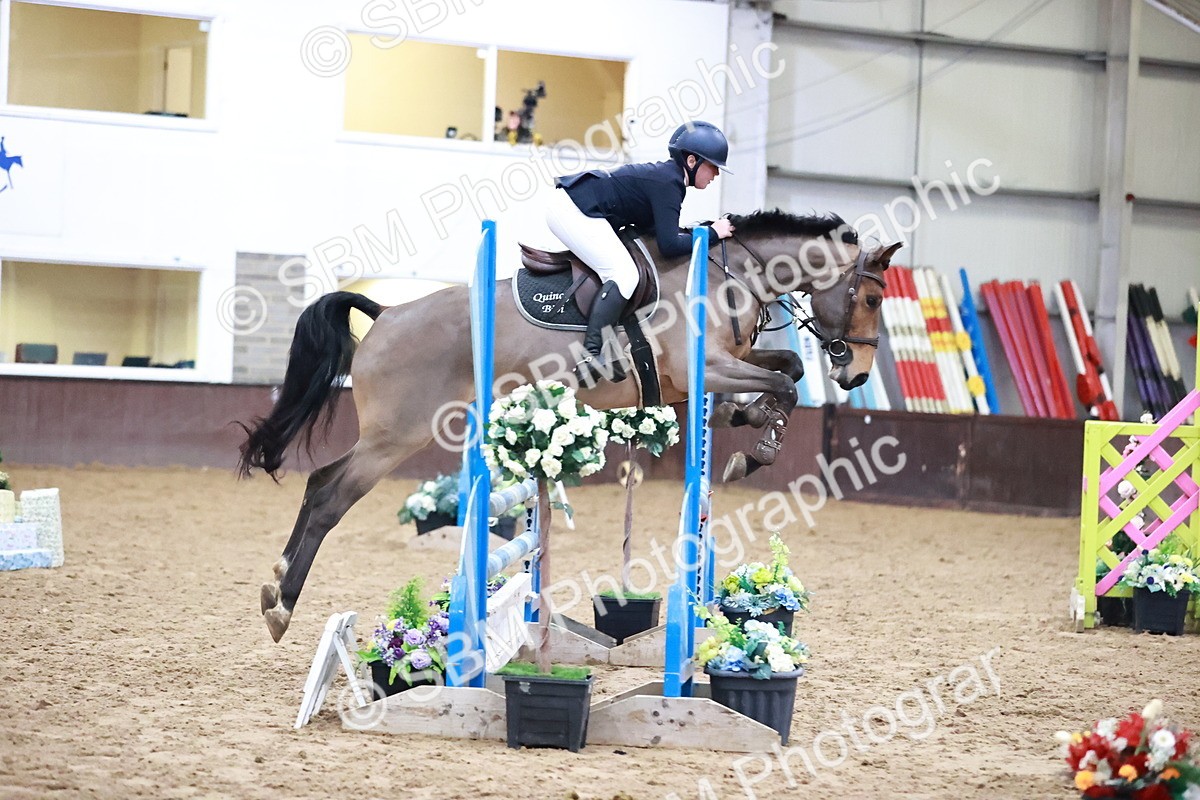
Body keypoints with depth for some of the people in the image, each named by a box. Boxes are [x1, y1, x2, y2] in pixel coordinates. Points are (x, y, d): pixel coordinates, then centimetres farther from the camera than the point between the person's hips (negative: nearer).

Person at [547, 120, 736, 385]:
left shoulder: (666, 174, 14)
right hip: (575, 211, -11)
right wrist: (712, 233, -10)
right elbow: (669, 245, -22)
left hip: (566, 205, 11)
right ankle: (593, 355, -26)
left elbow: (648, 228, 16)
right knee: (624, 274, -18)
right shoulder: (668, 184, -15)